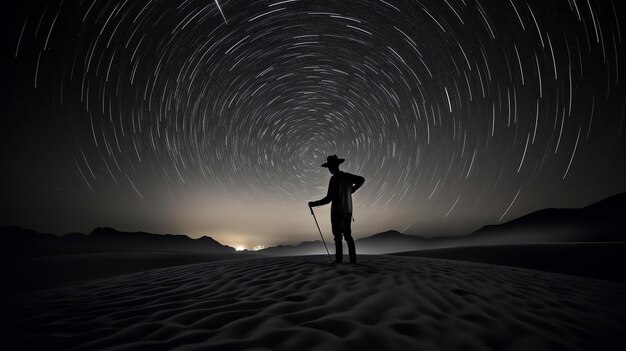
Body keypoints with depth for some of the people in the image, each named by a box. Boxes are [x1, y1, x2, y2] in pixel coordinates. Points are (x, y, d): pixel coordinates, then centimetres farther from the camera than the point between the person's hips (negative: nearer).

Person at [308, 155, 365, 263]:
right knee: (348, 235, 12)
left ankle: (339, 259, -4)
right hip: (348, 211, 7)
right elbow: (362, 179, 23)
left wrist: (314, 204, -9)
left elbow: (329, 198, -18)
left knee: (338, 236, -3)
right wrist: (353, 189, 34)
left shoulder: (334, 179, -15)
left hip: (337, 211, -7)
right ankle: (353, 259, 11)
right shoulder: (348, 176, 6)